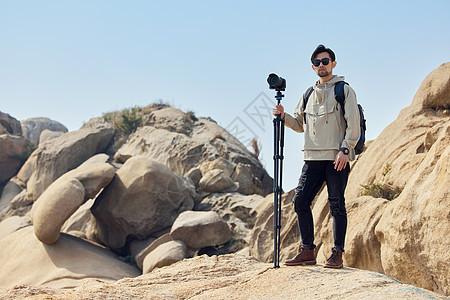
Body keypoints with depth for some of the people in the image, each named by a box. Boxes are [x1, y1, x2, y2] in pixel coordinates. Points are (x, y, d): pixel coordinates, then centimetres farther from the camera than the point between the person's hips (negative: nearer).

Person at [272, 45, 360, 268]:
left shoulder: (344, 90, 1)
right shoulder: (309, 94, 17)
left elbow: (353, 124, -6)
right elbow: (300, 124, 24)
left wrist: (345, 150, -15)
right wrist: (284, 117, 6)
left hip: (337, 158, -5)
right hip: (313, 157, 5)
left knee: (336, 204, -3)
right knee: (300, 200, -1)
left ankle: (337, 253, 5)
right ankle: (307, 250, 8)